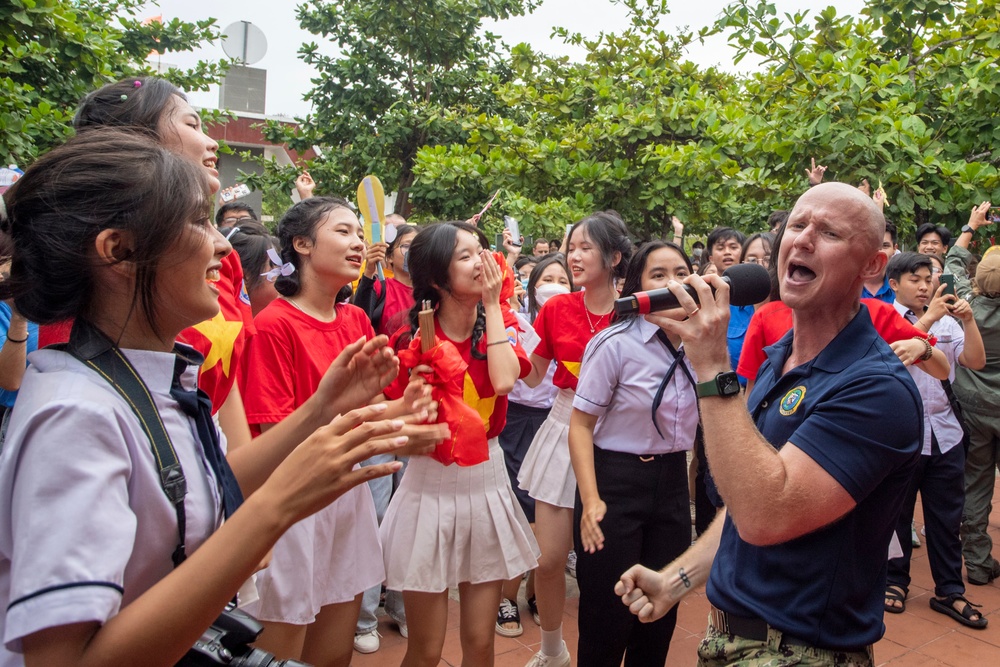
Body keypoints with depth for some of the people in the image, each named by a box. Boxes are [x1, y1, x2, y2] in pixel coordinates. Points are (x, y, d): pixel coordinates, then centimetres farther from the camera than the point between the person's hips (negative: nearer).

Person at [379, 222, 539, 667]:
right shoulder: (414, 337, -8)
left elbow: (504, 380, -21)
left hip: (487, 483, 3)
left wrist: (492, 305, -14)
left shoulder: (501, 322, 1)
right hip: (429, 484, -2)